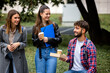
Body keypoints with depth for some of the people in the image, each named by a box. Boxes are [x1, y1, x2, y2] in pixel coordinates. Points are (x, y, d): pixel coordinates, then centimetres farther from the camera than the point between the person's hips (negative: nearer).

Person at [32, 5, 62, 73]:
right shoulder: (36, 27, 3)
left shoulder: (54, 25, 1)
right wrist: (39, 39, -16)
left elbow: (59, 39, -1)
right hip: (40, 53, 1)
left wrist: (48, 39, -15)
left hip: (52, 52, -1)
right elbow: (34, 43, 5)